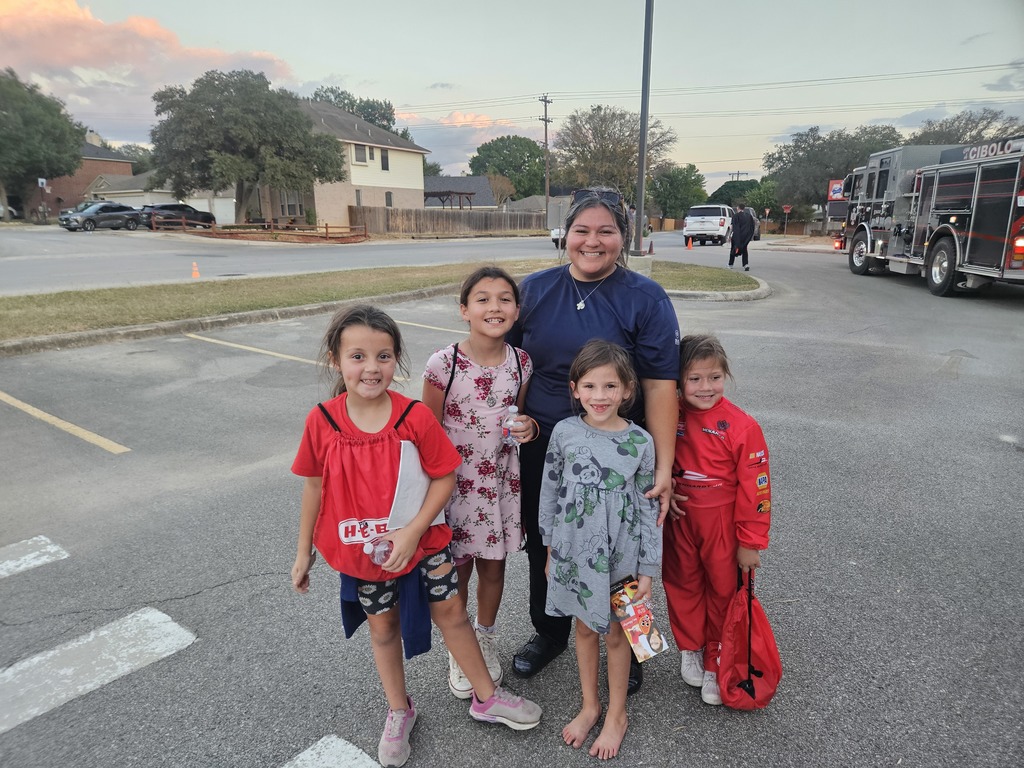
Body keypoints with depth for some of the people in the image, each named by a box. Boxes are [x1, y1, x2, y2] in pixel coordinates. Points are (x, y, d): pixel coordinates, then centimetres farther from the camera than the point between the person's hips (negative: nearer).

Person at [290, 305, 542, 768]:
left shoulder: (416, 416, -19)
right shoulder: (321, 422, -14)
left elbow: (444, 477, -12)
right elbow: (314, 486, -2)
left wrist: (413, 531, -20)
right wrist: (304, 551, 6)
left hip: (421, 543, -1)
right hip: (362, 551, 1)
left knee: (451, 612, 12)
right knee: (383, 627, 19)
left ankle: (486, 698, 35)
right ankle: (399, 712, 42)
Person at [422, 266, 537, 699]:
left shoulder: (521, 362, -4)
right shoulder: (444, 364, -16)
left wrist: (528, 427, -11)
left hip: (502, 480, 3)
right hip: (455, 482, -3)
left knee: (493, 565, 18)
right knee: (457, 569, 12)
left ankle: (486, 638, 43)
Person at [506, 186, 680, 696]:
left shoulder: (646, 299, -8)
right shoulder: (533, 290, 1)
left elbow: (660, 386, -13)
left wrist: (663, 467, -16)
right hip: (540, 449, 3)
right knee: (543, 546, 19)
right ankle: (549, 632, 46)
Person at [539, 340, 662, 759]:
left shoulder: (640, 441, -12)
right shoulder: (564, 432, -9)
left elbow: (648, 508, -6)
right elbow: (549, 492, 1)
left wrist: (647, 569, -4)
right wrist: (549, 549, 6)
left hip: (619, 554, -1)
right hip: (574, 550, 2)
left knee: (615, 632, 15)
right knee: (585, 627, 19)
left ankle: (616, 714, 37)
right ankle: (589, 704, 41)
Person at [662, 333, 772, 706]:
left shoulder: (742, 426, -17)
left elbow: (755, 488, -12)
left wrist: (750, 542, -9)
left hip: (722, 522, -3)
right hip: (679, 518, 3)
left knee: (723, 591, 12)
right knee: (682, 584, 17)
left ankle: (716, 665, 32)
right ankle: (690, 648, 40)